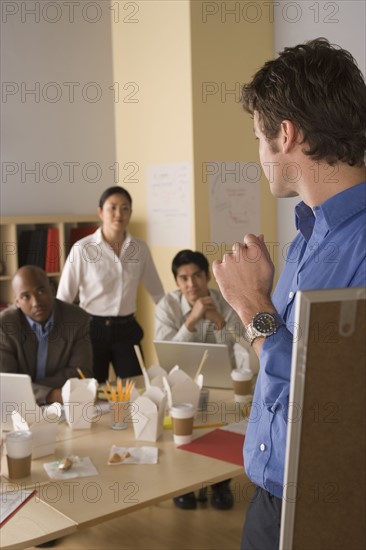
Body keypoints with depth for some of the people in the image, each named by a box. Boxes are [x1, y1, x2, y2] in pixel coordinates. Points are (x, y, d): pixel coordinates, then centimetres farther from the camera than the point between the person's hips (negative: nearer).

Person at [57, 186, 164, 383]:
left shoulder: (140, 248, 1)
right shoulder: (82, 248, -10)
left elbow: (157, 292, 11)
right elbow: (64, 296, -7)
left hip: (127, 329, 3)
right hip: (93, 329, -3)